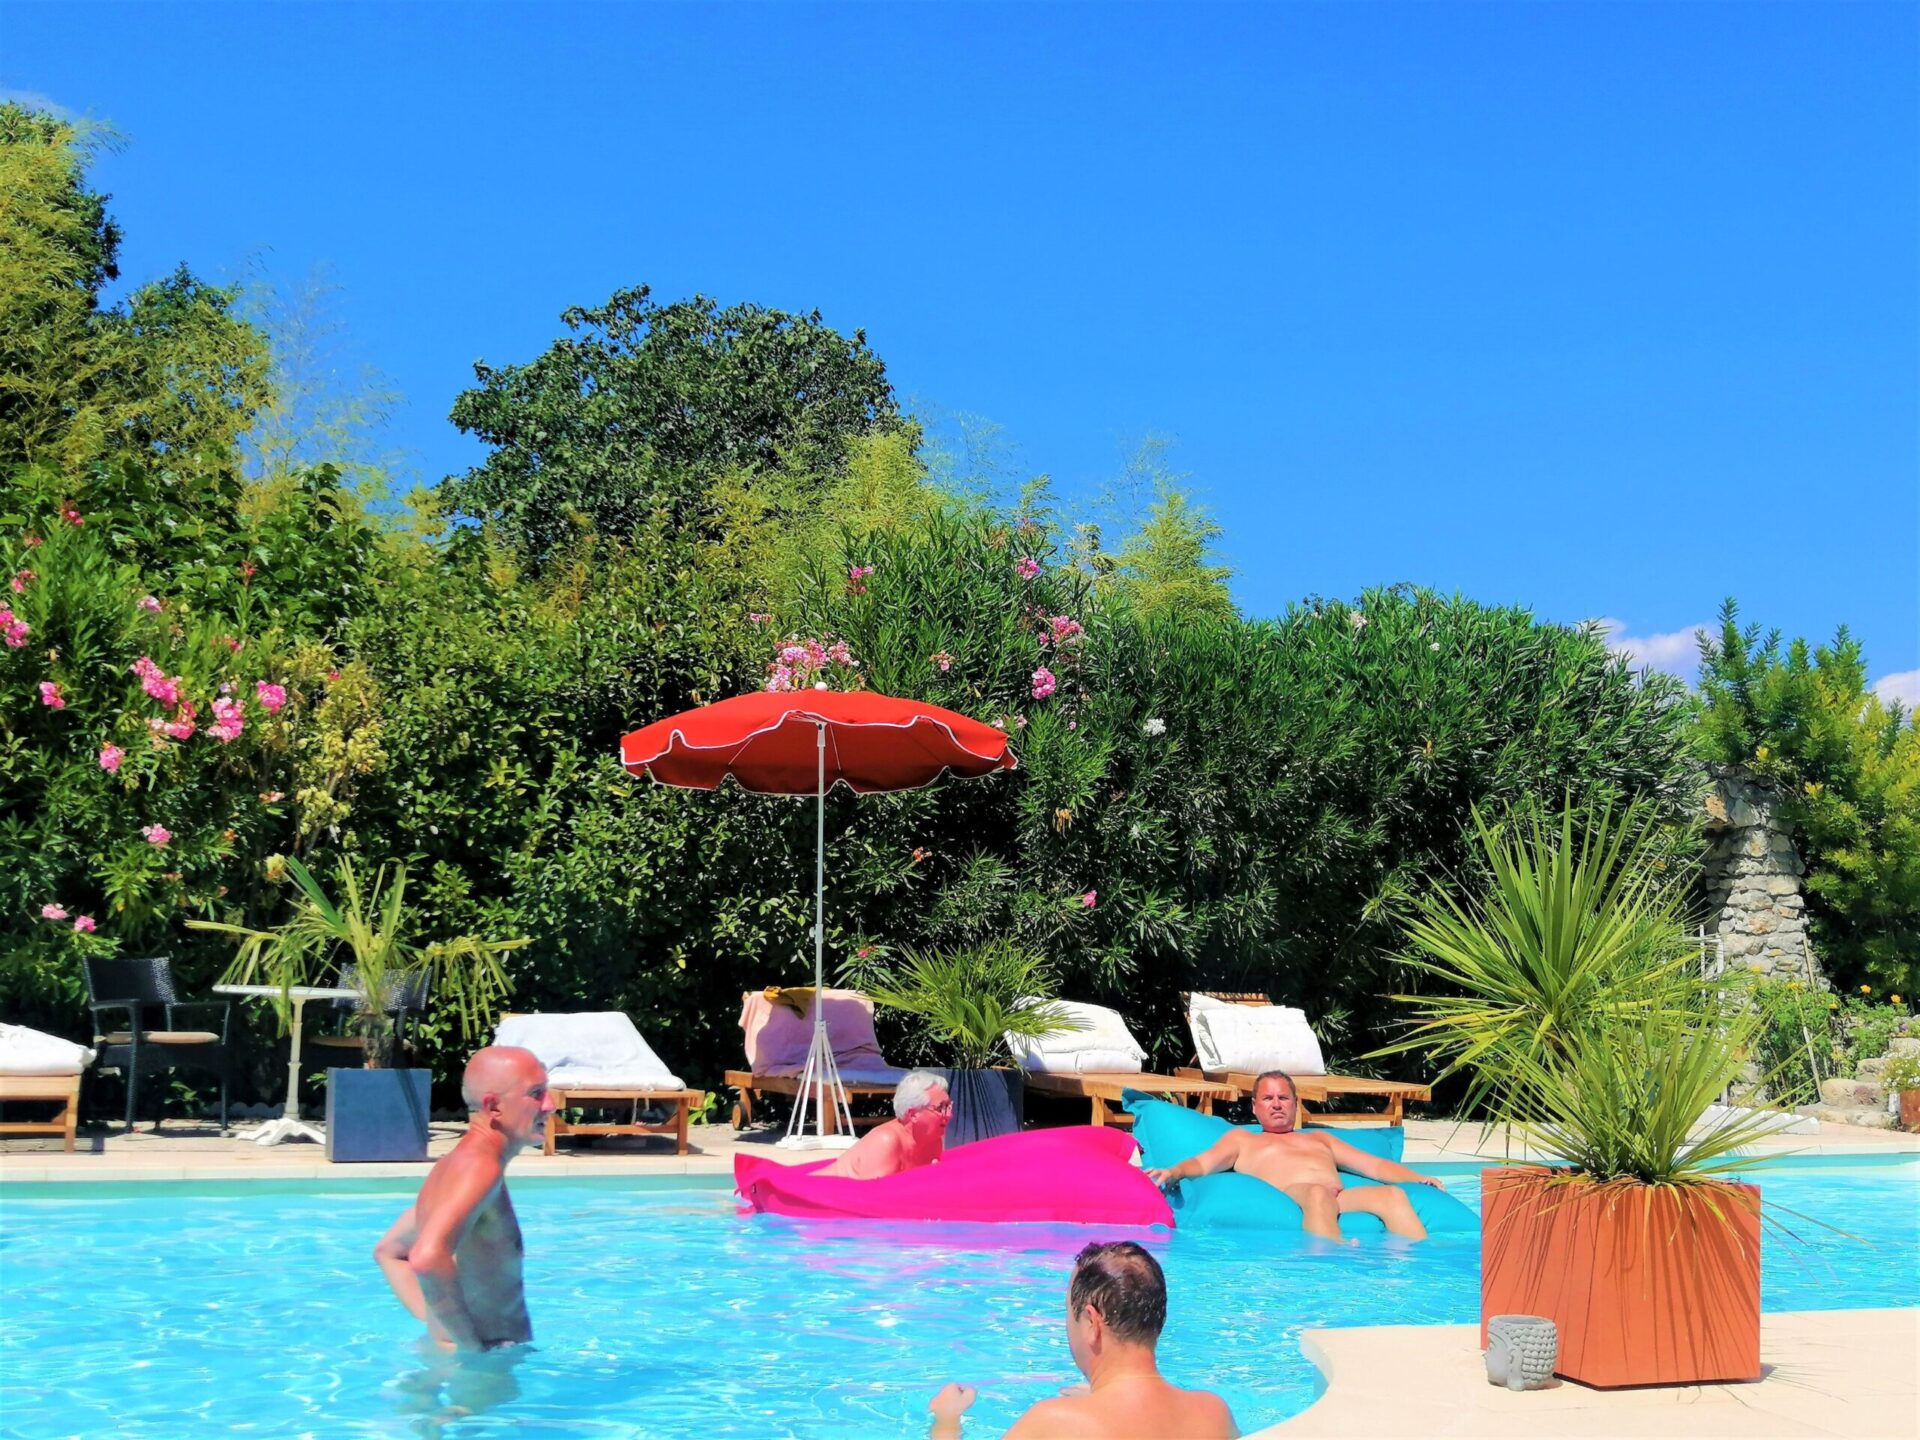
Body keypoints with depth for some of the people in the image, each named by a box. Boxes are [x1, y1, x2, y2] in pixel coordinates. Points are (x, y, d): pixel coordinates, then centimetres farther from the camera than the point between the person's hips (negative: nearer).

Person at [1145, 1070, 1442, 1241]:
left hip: (1342, 1198, 4)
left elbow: (1375, 1166, 33)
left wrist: (1418, 1178, 16)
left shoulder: (1320, 1139, 41)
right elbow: (1202, 1163, 13)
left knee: (1393, 1195, -27)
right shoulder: (1241, 1139, 32)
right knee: (1318, 1195, -41)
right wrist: (1174, 1173, -10)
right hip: (1290, 1198, -4)